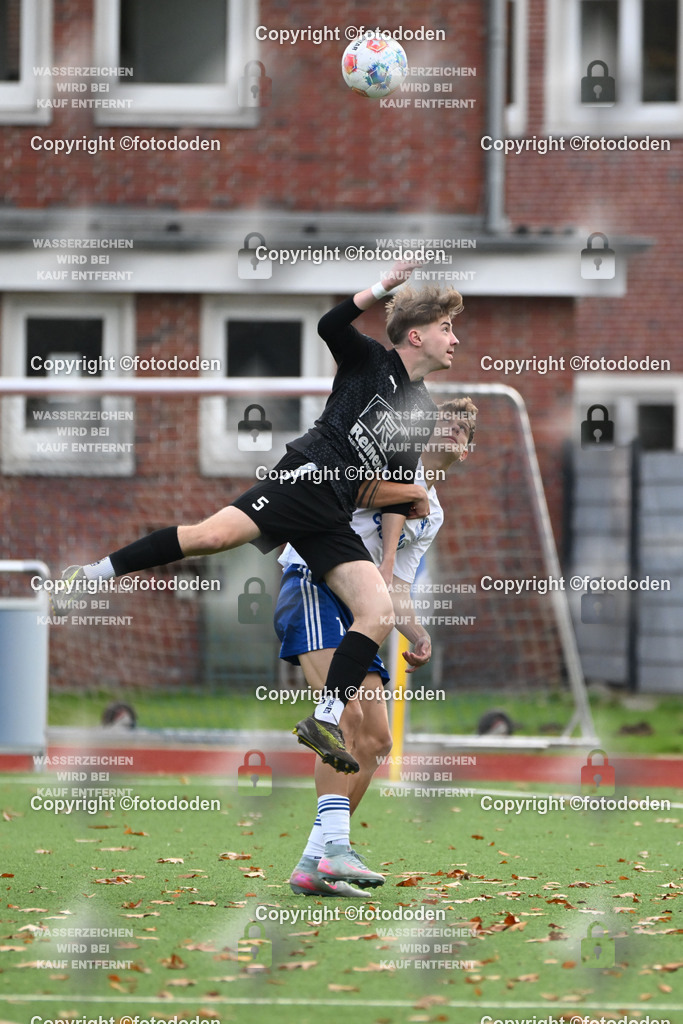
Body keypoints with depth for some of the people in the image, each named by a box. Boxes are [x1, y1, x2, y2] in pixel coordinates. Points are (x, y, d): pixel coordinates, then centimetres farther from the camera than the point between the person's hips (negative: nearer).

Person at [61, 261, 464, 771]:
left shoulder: (422, 409, 23)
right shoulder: (371, 361, 6)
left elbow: (400, 486, 31)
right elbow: (331, 325, -14)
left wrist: (414, 495, 10)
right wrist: (384, 286, -17)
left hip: (333, 517, 6)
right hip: (308, 475, -6)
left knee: (379, 613, -11)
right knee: (213, 534, -28)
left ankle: (328, 722, -10)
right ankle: (97, 572, -18)